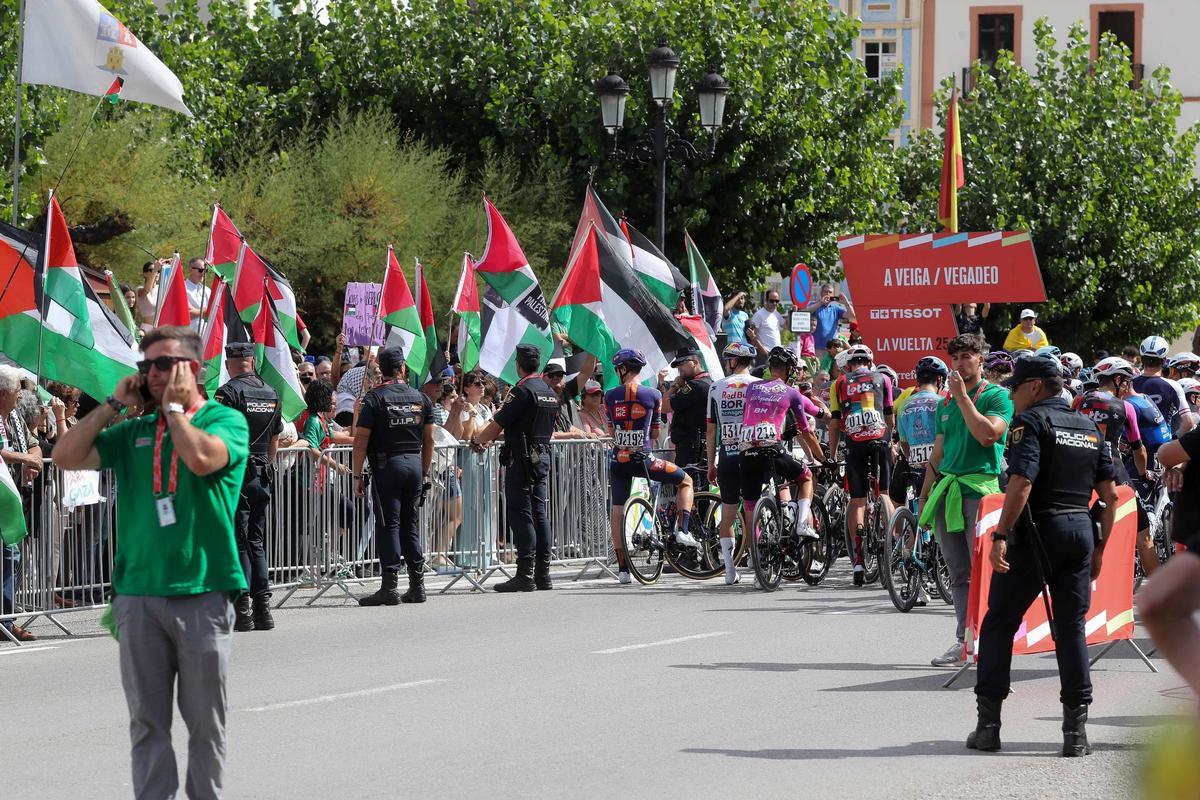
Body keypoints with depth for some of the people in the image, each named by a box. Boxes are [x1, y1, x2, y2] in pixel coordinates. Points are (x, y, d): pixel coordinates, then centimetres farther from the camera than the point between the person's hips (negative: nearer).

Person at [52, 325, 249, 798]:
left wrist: (174, 408, -5)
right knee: (148, 724, 5)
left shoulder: (224, 420, 1)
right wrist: (114, 405, 4)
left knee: (206, 723, 5)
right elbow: (66, 457, 5)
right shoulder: (133, 432, 13)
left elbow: (201, 457, -20)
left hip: (202, 594, -4)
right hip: (138, 594, 4)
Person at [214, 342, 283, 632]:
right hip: (263, 477, 6)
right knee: (256, 542, 13)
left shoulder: (228, 393, -10)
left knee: (236, 543, -3)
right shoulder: (271, 394, 11)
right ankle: (262, 608, 9)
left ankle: (241, 612, -6)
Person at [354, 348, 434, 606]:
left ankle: (390, 587, -8)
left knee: (388, 526, -4)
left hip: (387, 466, -5)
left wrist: (357, 475, -5)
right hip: (414, 465, 5)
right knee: (410, 526, 12)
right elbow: (429, 440, 12)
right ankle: (417, 586, 12)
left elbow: (361, 439, -10)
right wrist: (425, 472, 19)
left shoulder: (374, 398, -6)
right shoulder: (421, 398, 9)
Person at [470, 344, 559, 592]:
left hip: (522, 459, -8)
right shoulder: (550, 392, 13)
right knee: (539, 513, 10)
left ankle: (525, 576, -10)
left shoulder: (522, 391, -14)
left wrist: (478, 441, 5)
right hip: (543, 456, 8)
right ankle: (543, 575, 10)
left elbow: (498, 424, -14)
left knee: (521, 515, -6)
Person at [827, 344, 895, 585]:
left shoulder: (840, 383, 14)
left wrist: (832, 455, 16)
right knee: (883, 494, 12)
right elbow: (890, 417, 16)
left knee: (857, 500, 2)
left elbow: (835, 423, 10)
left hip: (854, 445, 0)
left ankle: (858, 560, -6)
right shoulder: (882, 378, 15)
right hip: (879, 441, 0)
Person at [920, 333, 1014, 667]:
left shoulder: (997, 396, 0)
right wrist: (924, 498, 19)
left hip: (981, 489, -7)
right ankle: (963, 642, 9)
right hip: (947, 493, 7)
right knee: (959, 575, 7)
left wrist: (963, 397, -12)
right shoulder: (945, 403, 20)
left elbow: (987, 435, -17)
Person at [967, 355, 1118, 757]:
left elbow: (1021, 484, -20)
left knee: (999, 623, 5)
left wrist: (1000, 536, -20)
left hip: (1037, 531, -6)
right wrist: (1099, 547, 18)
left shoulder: (1032, 421, -6)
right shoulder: (1089, 427, 14)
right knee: (1071, 628, 7)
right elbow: (1110, 494, 12)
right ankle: (1076, 729, -1)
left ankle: (988, 723, 3)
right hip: (1081, 529, 6)